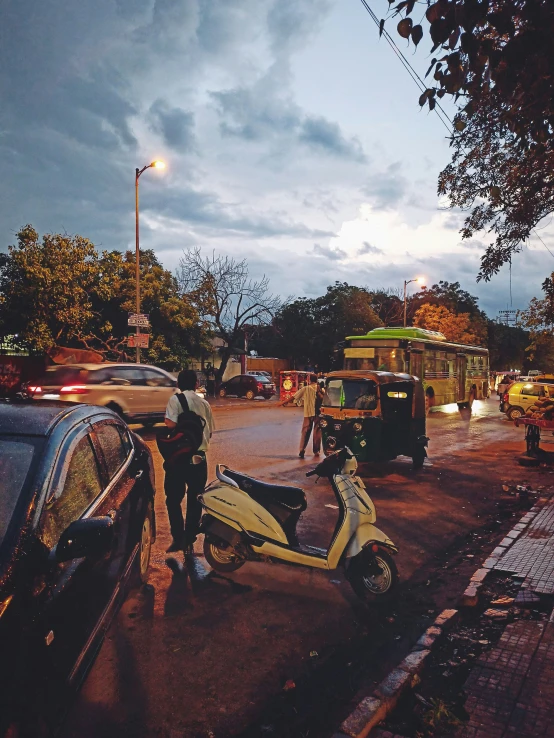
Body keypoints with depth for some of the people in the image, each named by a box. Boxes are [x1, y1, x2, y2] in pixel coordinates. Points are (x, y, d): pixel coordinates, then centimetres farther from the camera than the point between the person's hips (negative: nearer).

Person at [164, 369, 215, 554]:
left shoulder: (176, 399, -6)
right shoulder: (204, 403, 7)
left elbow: (170, 424, -19)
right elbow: (210, 431, 10)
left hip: (179, 456, -4)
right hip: (199, 457, 4)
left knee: (173, 500, 9)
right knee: (194, 502, 11)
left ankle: (178, 539, 5)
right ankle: (189, 541, 15)